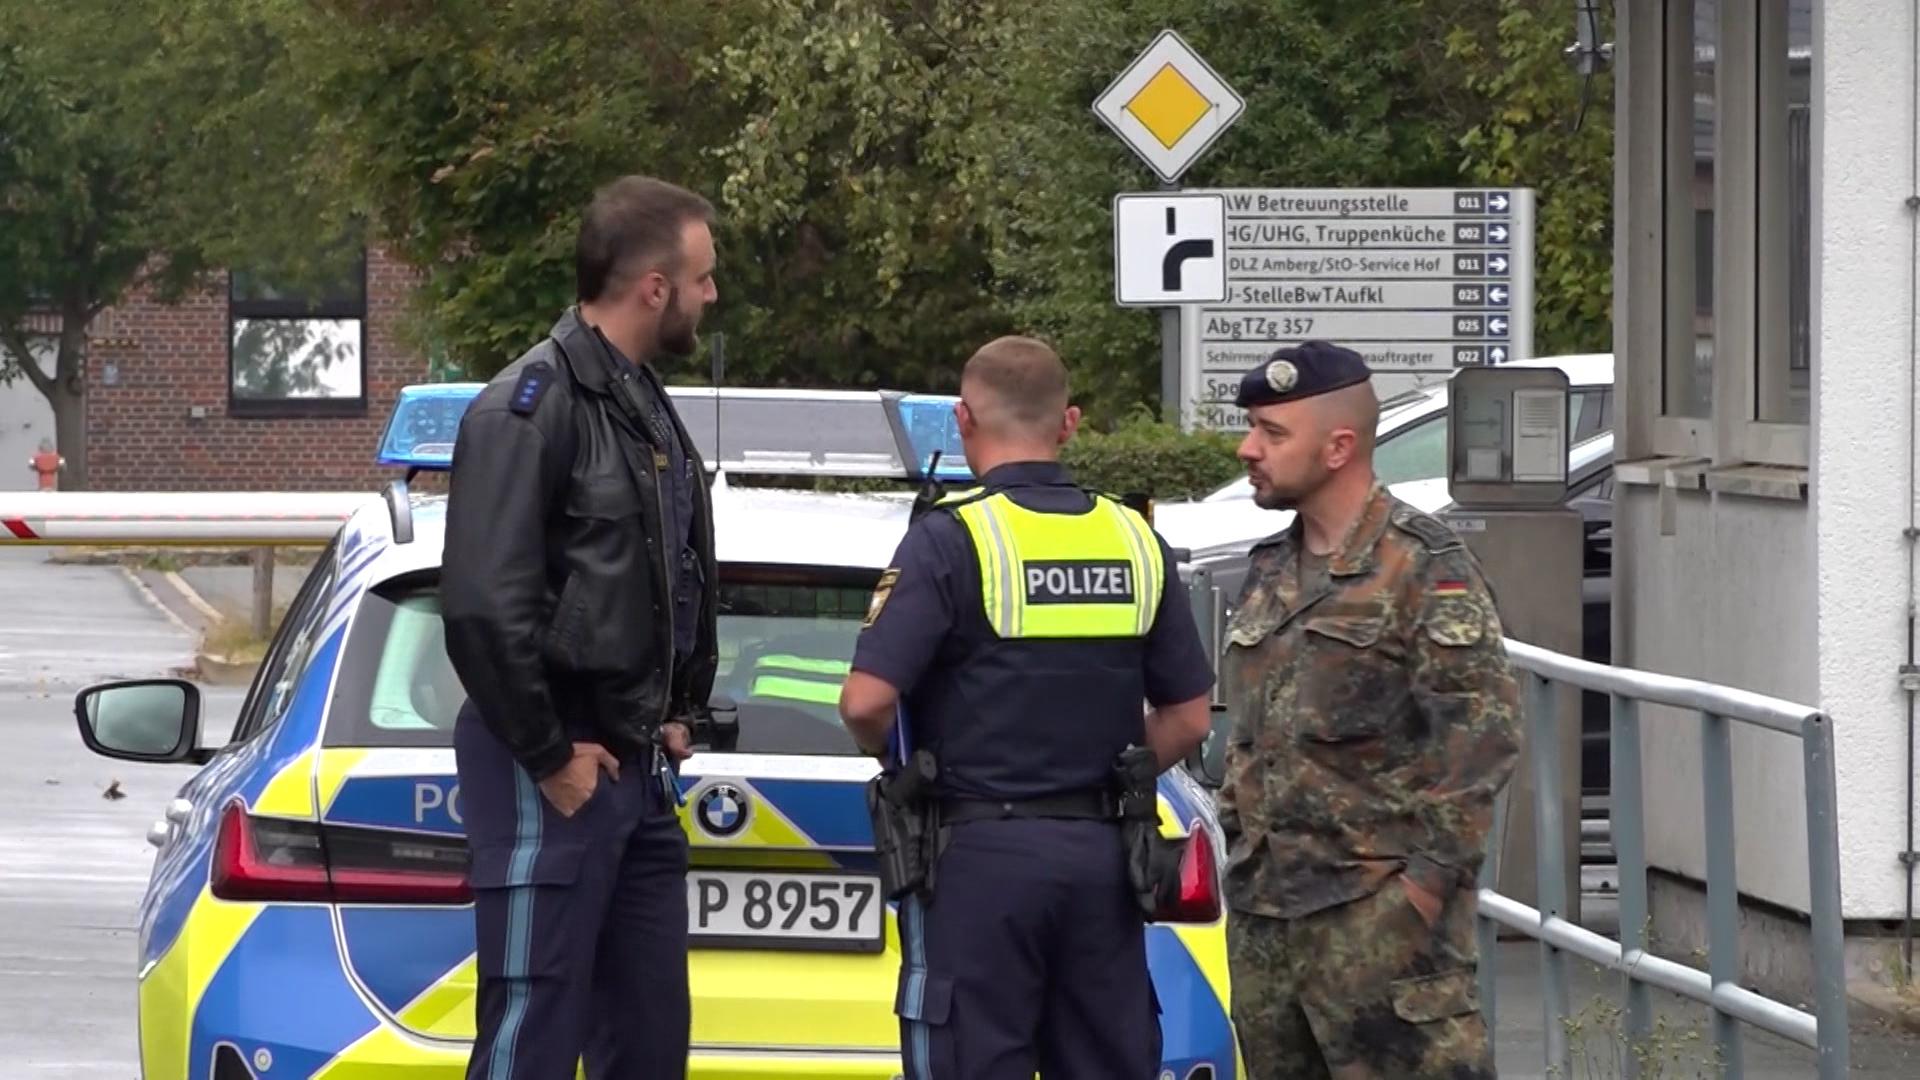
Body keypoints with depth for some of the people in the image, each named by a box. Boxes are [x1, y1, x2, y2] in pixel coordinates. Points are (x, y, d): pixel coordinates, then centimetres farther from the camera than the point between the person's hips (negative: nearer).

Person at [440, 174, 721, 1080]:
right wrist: (550, 757, -18)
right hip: (554, 775, -9)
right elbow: (484, 605, -22)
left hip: (638, 767, 9)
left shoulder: (646, 405, 15)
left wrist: (677, 714, 15)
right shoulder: (529, 408, -15)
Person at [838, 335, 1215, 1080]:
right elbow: (1188, 716, 10)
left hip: (983, 850, -5)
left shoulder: (952, 538, -9)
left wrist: (896, 762, 4)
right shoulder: (1135, 542, 7)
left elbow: (868, 700, -16)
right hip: (1101, 851, 5)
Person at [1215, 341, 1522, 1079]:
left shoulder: (1424, 568, -9)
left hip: (1378, 910, -8)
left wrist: (1429, 876, -18)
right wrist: (1237, 846, 16)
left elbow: (1484, 728, -14)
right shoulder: (1269, 571, 16)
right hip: (1261, 911, 8)